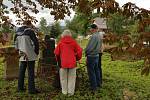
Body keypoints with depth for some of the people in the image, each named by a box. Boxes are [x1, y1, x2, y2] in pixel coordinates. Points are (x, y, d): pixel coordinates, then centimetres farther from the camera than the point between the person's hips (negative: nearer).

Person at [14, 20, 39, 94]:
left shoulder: (17, 33, 9)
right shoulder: (30, 31, -11)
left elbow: (16, 43, 17)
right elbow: (35, 42, -14)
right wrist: (36, 52, -2)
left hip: (22, 56, 6)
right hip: (30, 55, -6)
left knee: (21, 71, 15)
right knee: (31, 72, -1)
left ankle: (20, 87, 24)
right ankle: (31, 89, 3)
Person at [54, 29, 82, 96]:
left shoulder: (60, 42, -1)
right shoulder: (73, 42, 0)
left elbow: (56, 52, 2)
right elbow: (79, 51, 0)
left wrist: (58, 59, 21)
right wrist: (77, 58, 18)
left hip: (63, 62, 0)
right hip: (72, 62, 0)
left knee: (64, 78, 12)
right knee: (71, 77, 9)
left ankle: (64, 91, 19)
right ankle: (71, 92, 11)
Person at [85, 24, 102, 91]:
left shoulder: (93, 36, -23)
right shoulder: (99, 36, 6)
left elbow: (89, 47, -21)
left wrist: (86, 53, -4)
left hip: (91, 56, -9)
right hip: (97, 55, 9)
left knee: (91, 72, 2)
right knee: (96, 70, 21)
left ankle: (93, 87, 9)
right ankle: (98, 83, 33)